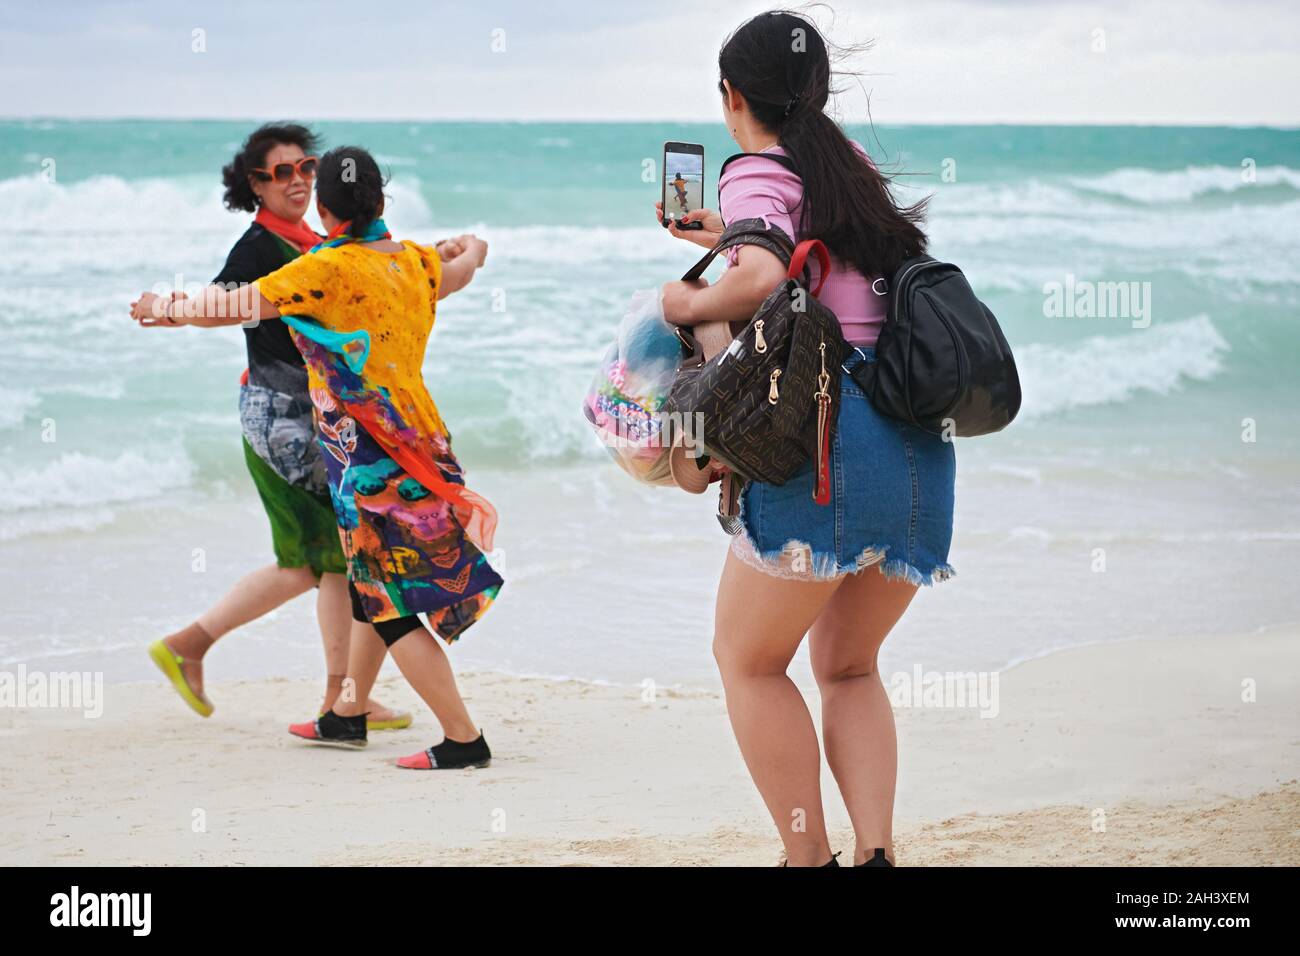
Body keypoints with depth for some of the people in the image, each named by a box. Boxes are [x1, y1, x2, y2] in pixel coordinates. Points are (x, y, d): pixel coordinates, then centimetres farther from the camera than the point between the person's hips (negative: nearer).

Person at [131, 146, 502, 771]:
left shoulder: (328, 269, -17)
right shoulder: (414, 262, 4)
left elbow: (234, 306, -11)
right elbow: (457, 272, 29)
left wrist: (168, 311, 8)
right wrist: (471, 249, 54)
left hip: (369, 457, -8)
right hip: (415, 438, 8)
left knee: (392, 607, -3)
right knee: (372, 586, 21)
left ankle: (464, 739, -4)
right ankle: (348, 716, 35)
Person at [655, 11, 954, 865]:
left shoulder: (759, 175, -2)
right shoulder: (847, 163, 20)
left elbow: (763, 279, -22)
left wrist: (693, 302, -5)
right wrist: (733, 237, 45)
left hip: (830, 434, -7)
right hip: (922, 448, 7)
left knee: (747, 659, 10)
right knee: (848, 666, 20)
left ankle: (811, 857, 5)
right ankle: (876, 852, 4)